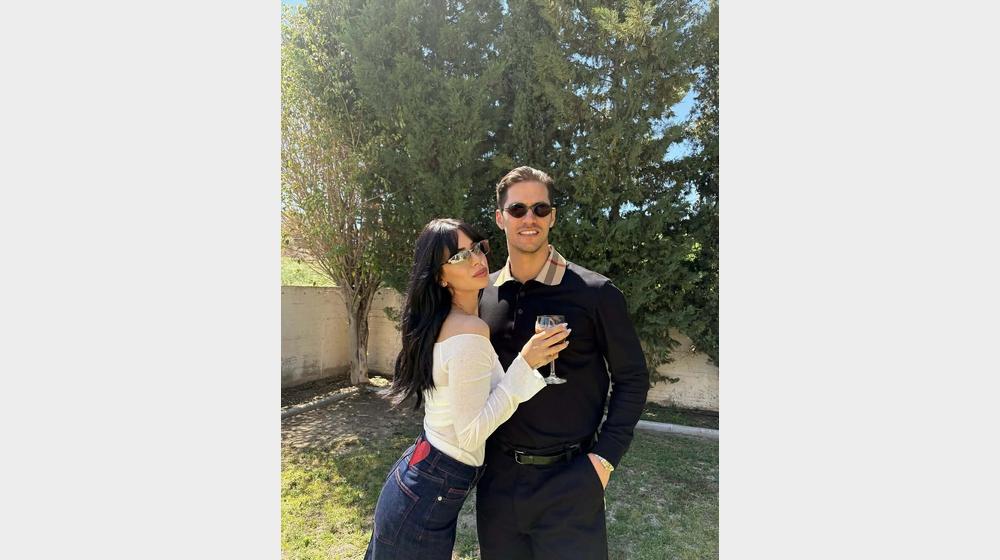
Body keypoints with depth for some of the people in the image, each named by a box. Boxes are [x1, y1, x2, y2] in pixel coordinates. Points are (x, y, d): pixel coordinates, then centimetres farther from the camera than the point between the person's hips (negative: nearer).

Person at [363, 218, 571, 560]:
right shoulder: (470, 332, -25)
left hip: (417, 477, 8)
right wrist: (525, 363, -28)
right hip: (430, 496, -8)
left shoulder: (443, 322, 4)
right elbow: (471, 435, -25)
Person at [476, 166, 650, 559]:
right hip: (497, 475, 4)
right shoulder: (482, 294, 1)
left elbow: (632, 378, -4)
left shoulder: (595, 293, -11)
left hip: (569, 480, -3)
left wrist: (604, 457, -9)